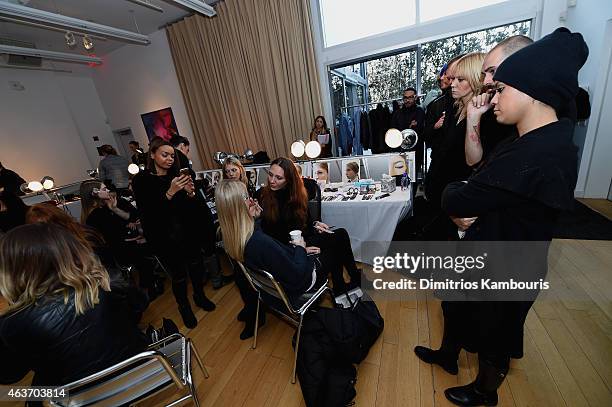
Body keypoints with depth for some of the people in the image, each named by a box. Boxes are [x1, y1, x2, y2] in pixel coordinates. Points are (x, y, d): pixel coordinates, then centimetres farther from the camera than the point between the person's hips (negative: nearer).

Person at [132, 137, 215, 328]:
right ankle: (184, 307, 35)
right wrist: (170, 193, -26)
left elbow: (194, 206, 4)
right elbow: (147, 213, -16)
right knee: (179, 275, 8)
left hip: (189, 232, 4)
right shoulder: (141, 180, -8)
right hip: (166, 238, -3)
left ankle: (200, 296, 43)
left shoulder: (177, 175, 2)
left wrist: (190, 192, -17)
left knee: (196, 265, 17)